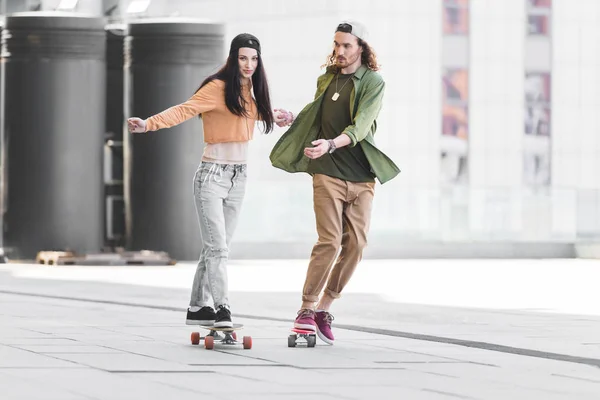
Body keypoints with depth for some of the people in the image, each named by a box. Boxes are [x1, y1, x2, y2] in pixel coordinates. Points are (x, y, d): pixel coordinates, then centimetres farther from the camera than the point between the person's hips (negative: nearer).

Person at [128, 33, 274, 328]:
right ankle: (222, 309, -15)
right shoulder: (218, 88, -14)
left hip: (239, 176, 7)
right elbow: (184, 110, -25)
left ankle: (197, 308, 14)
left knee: (216, 246, 9)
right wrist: (150, 124, -40)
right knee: (217, 247, -12)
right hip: (213, 174, -7)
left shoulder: (251, 90, 9)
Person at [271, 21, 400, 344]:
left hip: (361, 177, 0)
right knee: (330, 241, -12)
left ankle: (324, 306, 12)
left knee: (355, 245, -2)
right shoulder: (326, 79, 10)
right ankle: (307, 309, -5)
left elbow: (360, 127, -17)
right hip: (328, 173, 0)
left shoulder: (373, 83, -3)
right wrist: (292, 120, 2)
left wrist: (330, 144, -33)